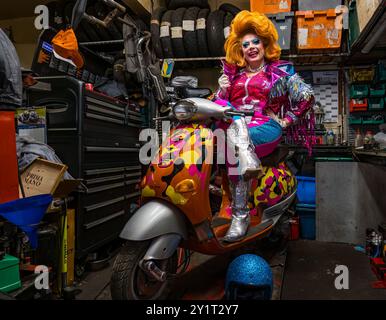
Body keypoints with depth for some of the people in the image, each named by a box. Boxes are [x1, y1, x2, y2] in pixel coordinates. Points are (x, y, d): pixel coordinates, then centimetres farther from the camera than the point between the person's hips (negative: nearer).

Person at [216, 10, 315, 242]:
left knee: (234, 148, -35)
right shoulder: (233, 73, 23)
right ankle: (248, 162, -57)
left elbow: (306, 95, 7)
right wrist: (222, 90, 1)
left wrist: (287, 120, 1)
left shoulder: (280, 71, 15)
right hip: (233, 126, 3)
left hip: (266, 128, -3)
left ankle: (241, 217, -41)